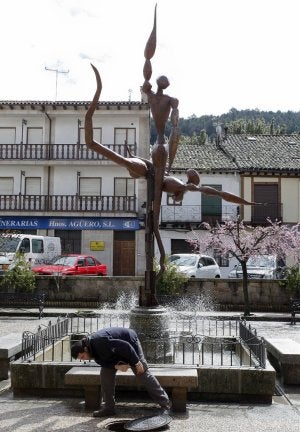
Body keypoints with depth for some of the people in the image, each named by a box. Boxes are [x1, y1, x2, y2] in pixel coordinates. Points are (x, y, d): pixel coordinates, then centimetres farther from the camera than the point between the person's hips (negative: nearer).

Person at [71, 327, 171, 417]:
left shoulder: (100, 342, -36)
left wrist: (136, 362, -28)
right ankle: (109, 407, 8)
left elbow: (125, 346, -35)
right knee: (105, 373, 0)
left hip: (130, 343, -8)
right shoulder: (92, 350, -7)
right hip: (117, 351, 8)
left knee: (143, 374, -7)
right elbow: (103, 362, -3)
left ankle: (165, 403, 2)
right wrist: (116, 366, -23)